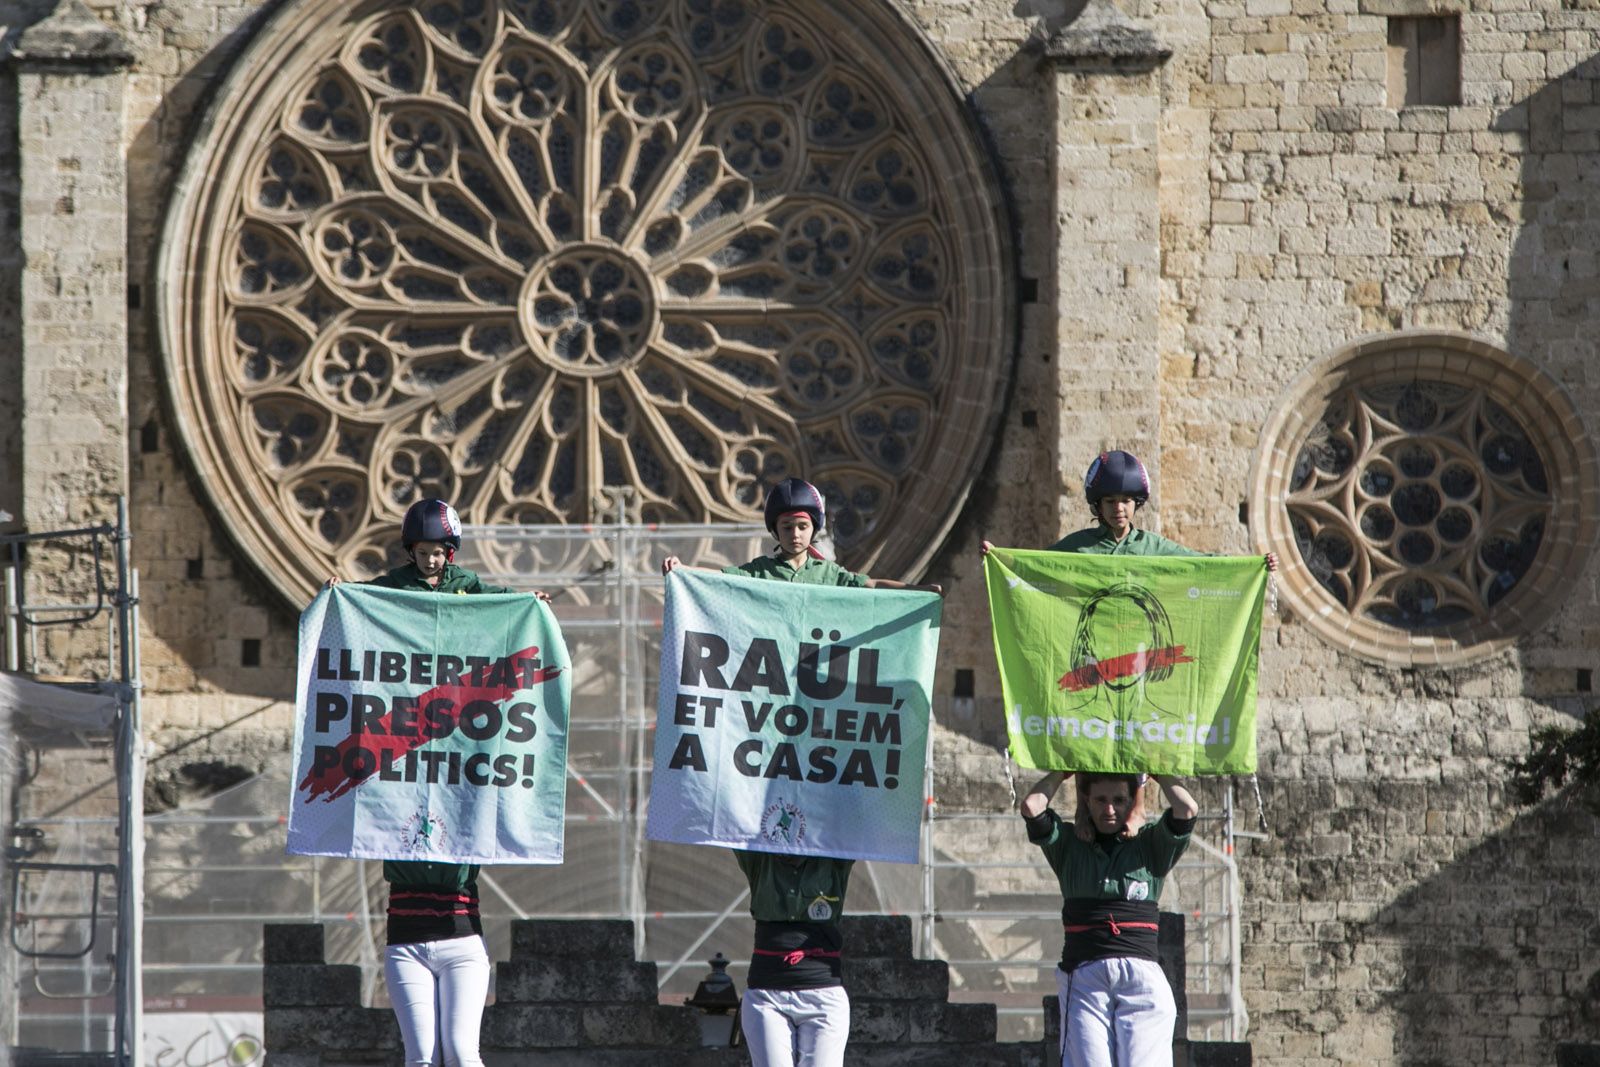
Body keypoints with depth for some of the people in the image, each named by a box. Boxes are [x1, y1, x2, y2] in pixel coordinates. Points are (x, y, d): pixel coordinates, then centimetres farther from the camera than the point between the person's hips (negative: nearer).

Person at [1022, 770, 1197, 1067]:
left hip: (1142, 973, 0)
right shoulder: (1069, 844, 17)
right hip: (1083, 975, 1)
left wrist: (1157, 772, 13)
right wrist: (1062, 772, 16)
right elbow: (1032, 806, 3)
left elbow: (1187, 810, -1)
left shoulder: (1150, 844, 15)